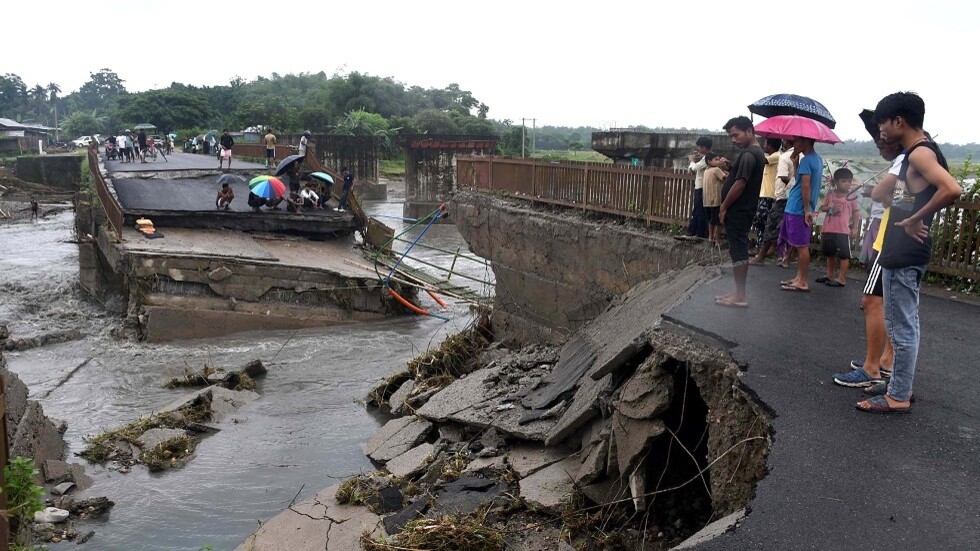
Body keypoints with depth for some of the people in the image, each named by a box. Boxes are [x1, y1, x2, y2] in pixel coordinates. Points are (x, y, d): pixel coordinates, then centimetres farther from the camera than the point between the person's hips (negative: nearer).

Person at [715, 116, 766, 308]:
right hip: (745, 210, 10)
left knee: (738, 251, -5)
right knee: (741, 251, 13)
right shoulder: (757, 152, 15)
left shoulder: (748, 154, -18)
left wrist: (724, 207, -14)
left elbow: (740, 184, -21)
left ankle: (740, 296, -1)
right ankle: (739, 292, 20)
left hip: (737, 211, -10)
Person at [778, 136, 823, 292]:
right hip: (803, 208, 10)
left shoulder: (806, 160, -15)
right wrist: (795, 162, 10)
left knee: (801, 246, -5)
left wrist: (806, 209, -20)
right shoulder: (818, 159, 15)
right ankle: (799, 278, 21)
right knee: (801, 246, 14)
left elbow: (805, 186, -21)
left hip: (797, 209, -10)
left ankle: (803, 282, -1)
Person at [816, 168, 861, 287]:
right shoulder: (830, 195, 6)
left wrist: (855, 228, -5)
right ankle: (830, 275, 32)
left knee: (844, 255, -4)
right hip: (828, 230, 4)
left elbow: (856, 213, 1)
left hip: (843, 231, -4)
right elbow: (822, 208, 10)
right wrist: (829, 207, -13)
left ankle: (841, 279, 2)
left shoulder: (852, 197, -1)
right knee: (829, 254, 17)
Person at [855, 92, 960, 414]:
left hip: (904, 255, -11)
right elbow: (879, 195, 20)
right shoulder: (916, 152, 15)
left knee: (902, 327, -2)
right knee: (903, 325, 17)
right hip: (901, 252, 11)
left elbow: (952, 190, -31)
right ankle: (901, 387, 28)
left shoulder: (920, 153, -16)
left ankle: (898, 398, 8)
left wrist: (915, 220, -24)